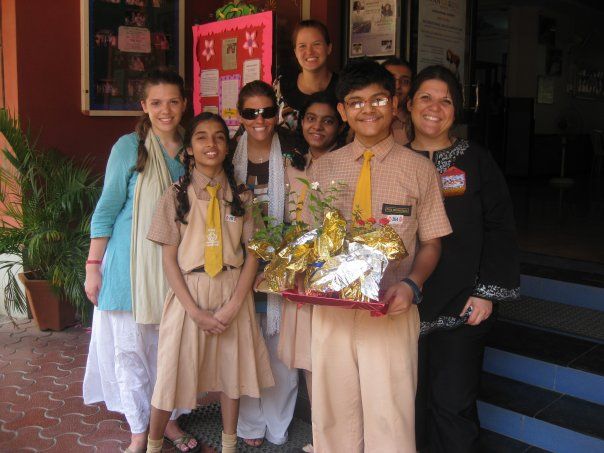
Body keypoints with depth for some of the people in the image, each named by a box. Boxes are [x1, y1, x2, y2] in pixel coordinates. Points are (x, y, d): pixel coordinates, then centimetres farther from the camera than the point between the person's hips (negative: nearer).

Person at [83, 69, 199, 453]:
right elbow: (107, 208, -5)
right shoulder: (129, 147, -6)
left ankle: (168, 419, 30)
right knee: (130, 348, 4)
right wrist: (93, 266, -7)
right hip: (131, 263, -3)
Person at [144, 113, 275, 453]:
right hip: (189, 292, -1)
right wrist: (195, 310, -13)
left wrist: (234, 305, -11)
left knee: (231, 368, 12)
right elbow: (169, 259, -5)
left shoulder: (241, 196, 3)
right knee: (174, 369, 5)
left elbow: (252, 254, 0)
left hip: (233, 294, 2)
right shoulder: (176, 196, -2)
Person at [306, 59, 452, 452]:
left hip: (392, 311, -2)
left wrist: (411, 285, -15)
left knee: (390, 418, 4)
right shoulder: (323, 169, 7)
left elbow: (431, 243, 3)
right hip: (331, 306, 3)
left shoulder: (419, 169, -1)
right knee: (333, 414, 15)